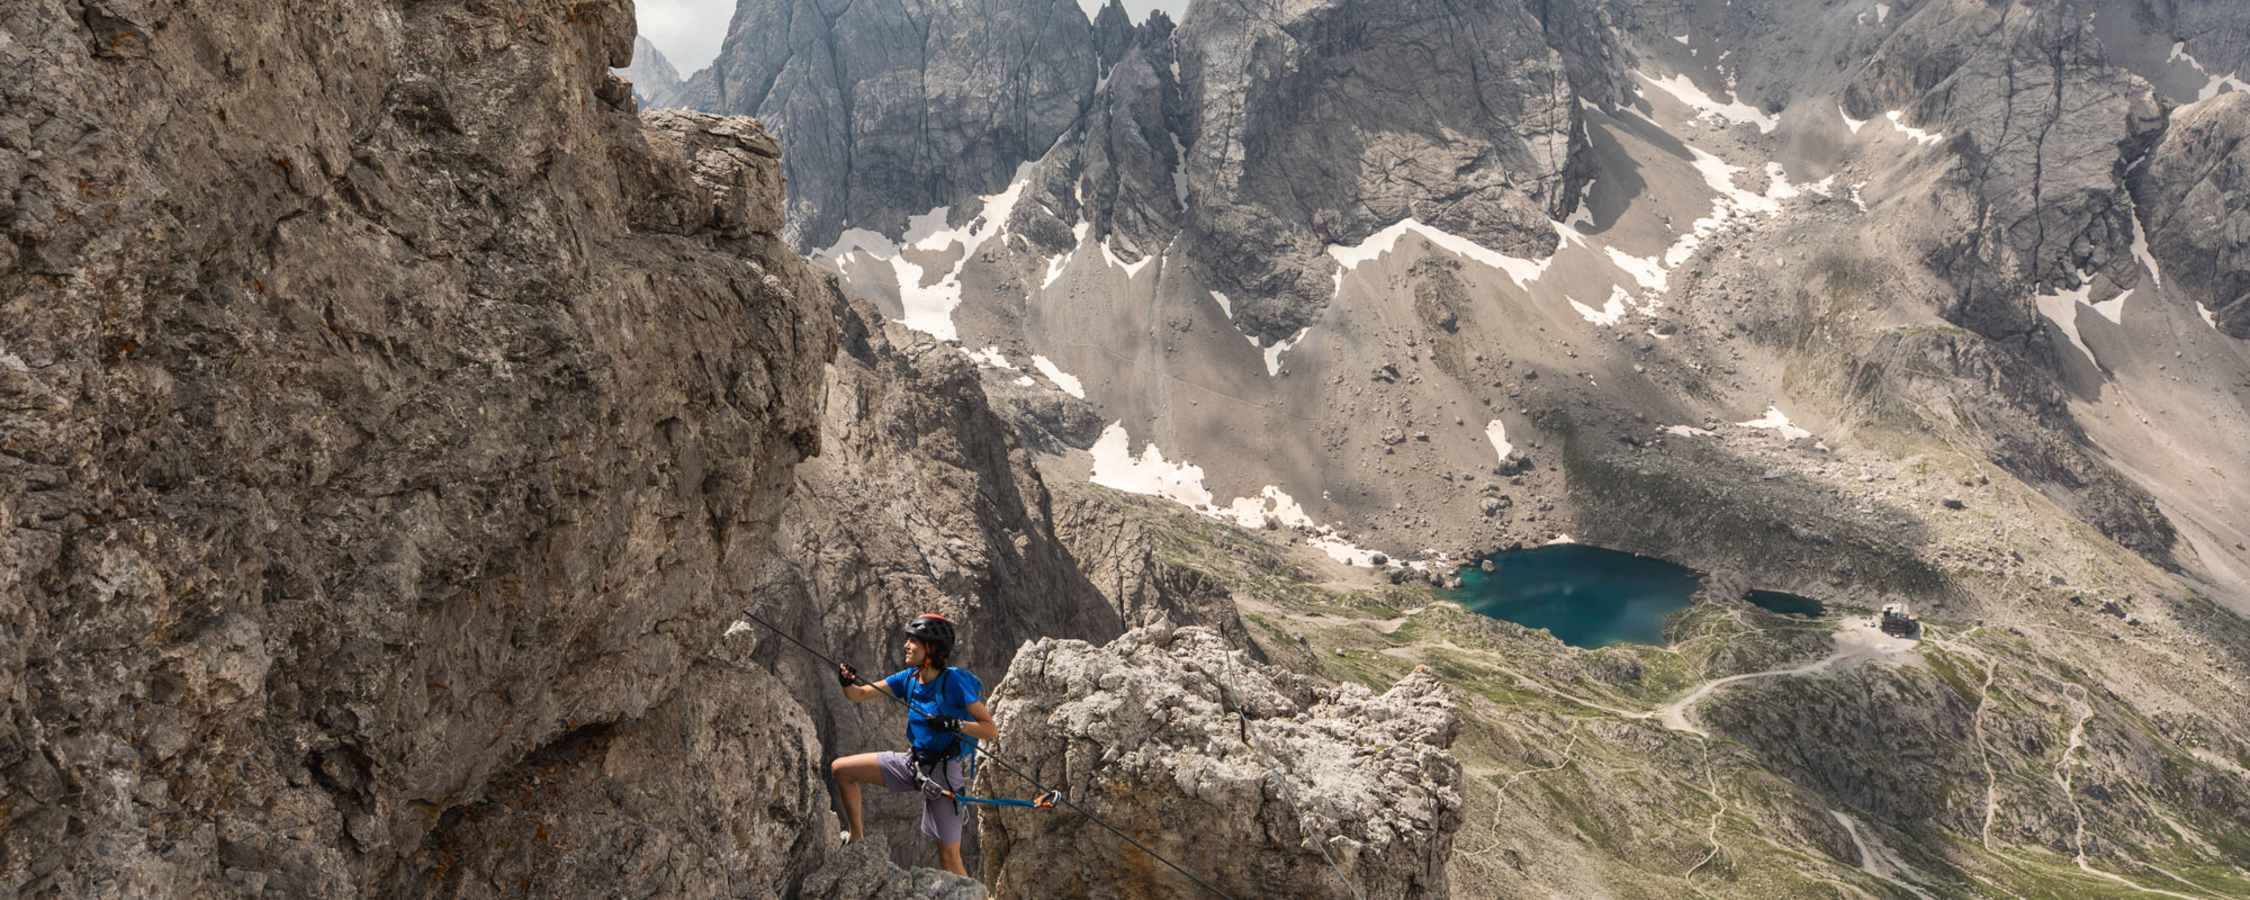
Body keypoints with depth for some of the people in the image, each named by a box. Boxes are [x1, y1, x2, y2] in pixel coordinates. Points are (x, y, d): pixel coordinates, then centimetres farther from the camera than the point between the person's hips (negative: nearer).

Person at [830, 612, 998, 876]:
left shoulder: (954, 681, -18)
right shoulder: (909, 678, 1)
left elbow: (992, 731, -19)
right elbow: (859, 694, 2)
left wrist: (954, 724, -33)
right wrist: (847, 683, -19)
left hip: (942, 772, -6)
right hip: (912, 762, 7)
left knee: (949, 857, -6)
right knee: (841, 769, 4)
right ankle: (857, 837, 19)